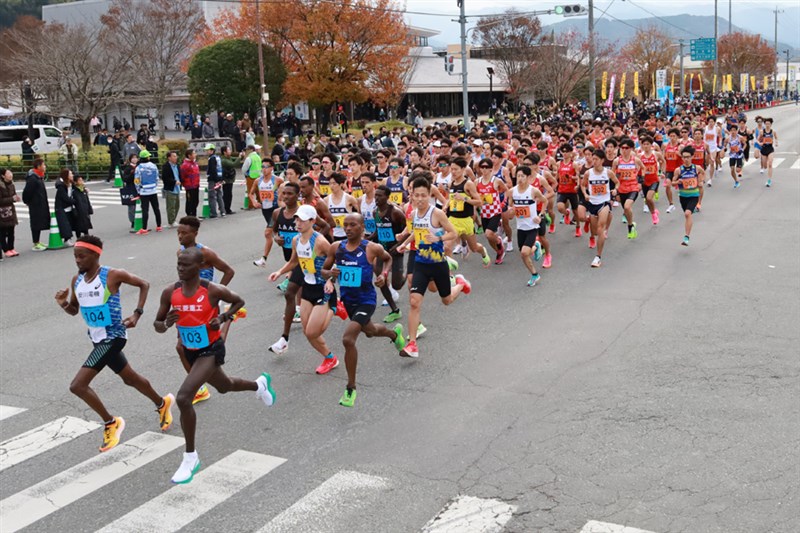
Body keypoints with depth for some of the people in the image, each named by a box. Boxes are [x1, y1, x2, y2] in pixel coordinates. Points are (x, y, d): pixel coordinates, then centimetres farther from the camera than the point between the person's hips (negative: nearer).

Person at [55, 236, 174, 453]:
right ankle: (162, 403, 45)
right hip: (97, 338, 8)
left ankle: (111, 422, 4)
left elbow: (144, 285, -5)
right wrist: (63, 304, -9)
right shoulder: (76, 280, 2)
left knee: (77, 385, -14)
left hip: (112, 337, -8)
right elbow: (74, 310, 14)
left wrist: (137, 313, -14)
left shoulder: (112, 275, -17)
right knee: (130, 379, 22)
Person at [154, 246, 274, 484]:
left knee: (183, 398, -23)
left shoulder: (213, 291, -20)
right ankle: (259, 384, 64)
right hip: (190, 351, 7)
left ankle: (190, 457, -7)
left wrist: (223, 318, -17)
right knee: (223, 387, 30)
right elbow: (157, 324, -1)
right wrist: (167, 323, -24)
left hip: (211, 350, -6)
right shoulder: (170, 292, -9)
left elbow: (239, 302, 0)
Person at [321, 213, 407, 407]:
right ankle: (394, 333, 66)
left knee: (348, 339, -22)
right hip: (347, 299, 6)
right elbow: (323, 270, 5)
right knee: (370, 331, 30)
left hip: (365, 300, -6)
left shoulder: (372, 248, -14)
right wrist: (330, 273, -17)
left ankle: (351, 388, -7)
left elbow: (388, 259, 7)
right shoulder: (336, 247, -4)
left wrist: (384, 274, -11)